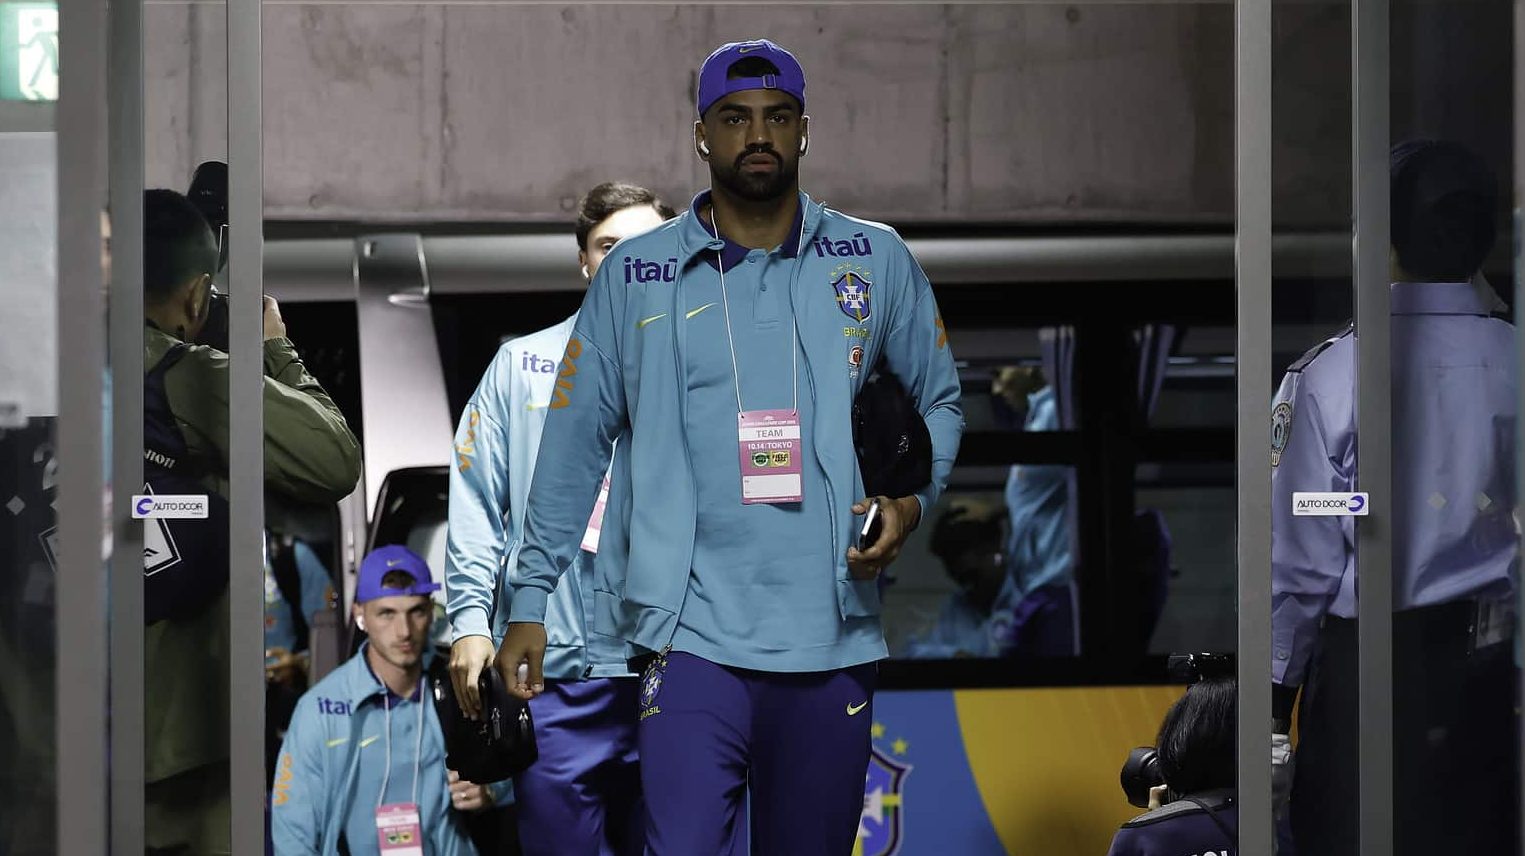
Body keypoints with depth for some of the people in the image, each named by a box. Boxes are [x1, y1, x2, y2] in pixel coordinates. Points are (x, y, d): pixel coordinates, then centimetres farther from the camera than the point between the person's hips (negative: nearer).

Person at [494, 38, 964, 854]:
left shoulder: (877, 262, 7)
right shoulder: (634, 275, 5)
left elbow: (939, 399, 19)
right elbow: (574, 441, 9)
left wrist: (911, 498, -1)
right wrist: (529, 601, 7)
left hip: (832, 640, 2)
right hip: (693, 639, -2)